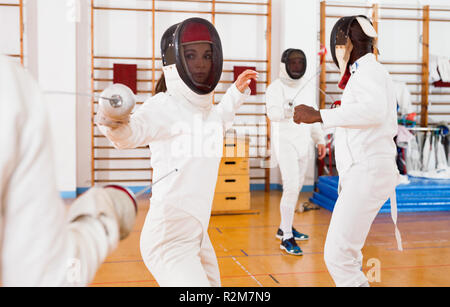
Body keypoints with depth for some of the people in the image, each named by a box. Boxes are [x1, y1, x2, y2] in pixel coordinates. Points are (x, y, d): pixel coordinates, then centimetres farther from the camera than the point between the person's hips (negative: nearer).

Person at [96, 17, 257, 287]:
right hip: (170, 236, -9)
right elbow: (130, 133, -37)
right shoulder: (164, 106, -16)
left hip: (197, 234, 9)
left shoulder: (209, 109, 7)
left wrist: (237, 92, 28)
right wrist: (113, 122, -57)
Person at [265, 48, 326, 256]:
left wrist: (320, 140, 15)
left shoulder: (305, 86, 11)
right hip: (285, 143, -8)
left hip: (303, 143, 8)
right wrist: (285, 110, -49)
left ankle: (284, 228, 31)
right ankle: (287, 238, -9)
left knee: (296, 187, 16)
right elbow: (272, 112, -28)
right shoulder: (275, 88, -11)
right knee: (291, 188, -16)